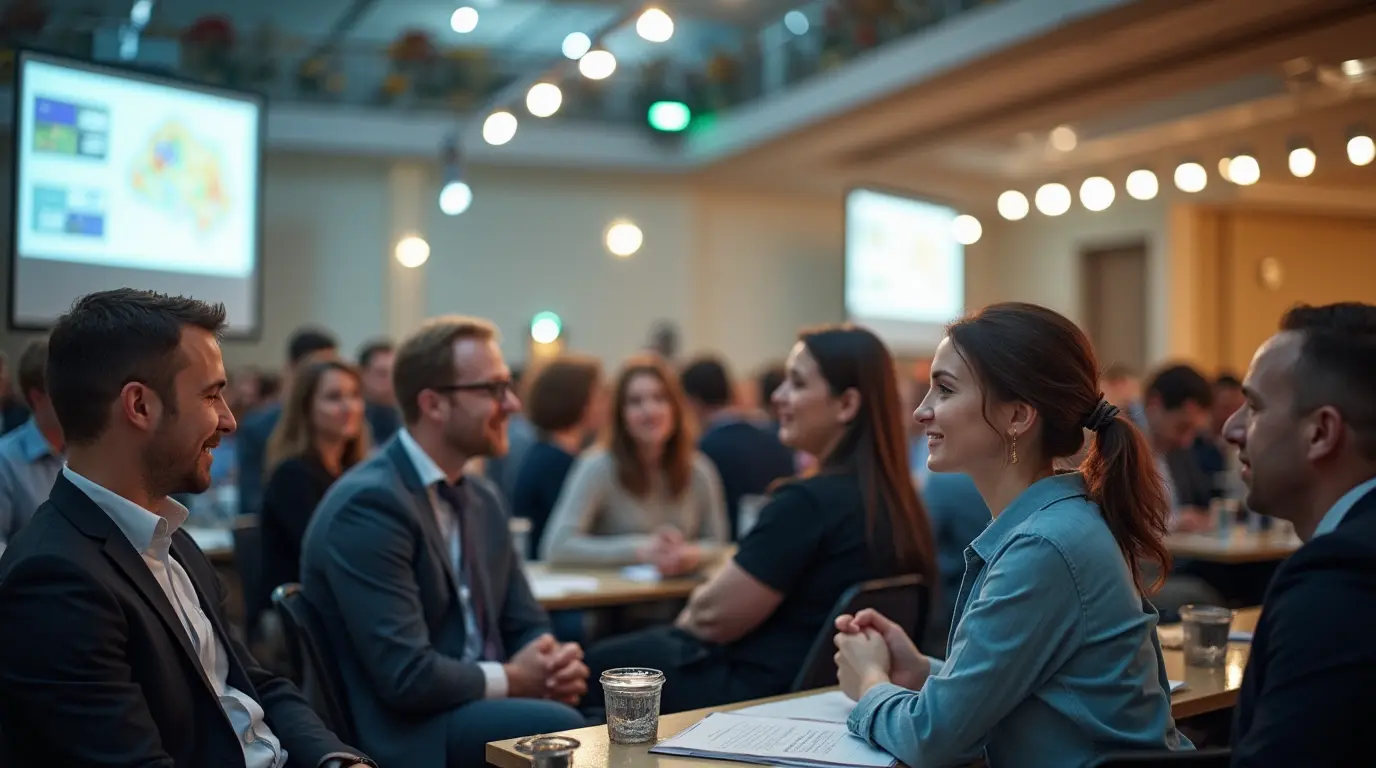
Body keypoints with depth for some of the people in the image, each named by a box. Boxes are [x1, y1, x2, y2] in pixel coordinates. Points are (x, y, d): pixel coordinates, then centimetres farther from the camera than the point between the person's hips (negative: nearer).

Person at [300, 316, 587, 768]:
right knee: (568, 729, -30)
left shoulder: (482, 498, 10)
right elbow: (406, 676, -23)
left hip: (481, 705, 8)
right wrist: (511, 679, -9)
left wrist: (557, 665, -9)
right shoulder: (370, 504, -17)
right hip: (402, 732, -8)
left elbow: (526, 627, 14)